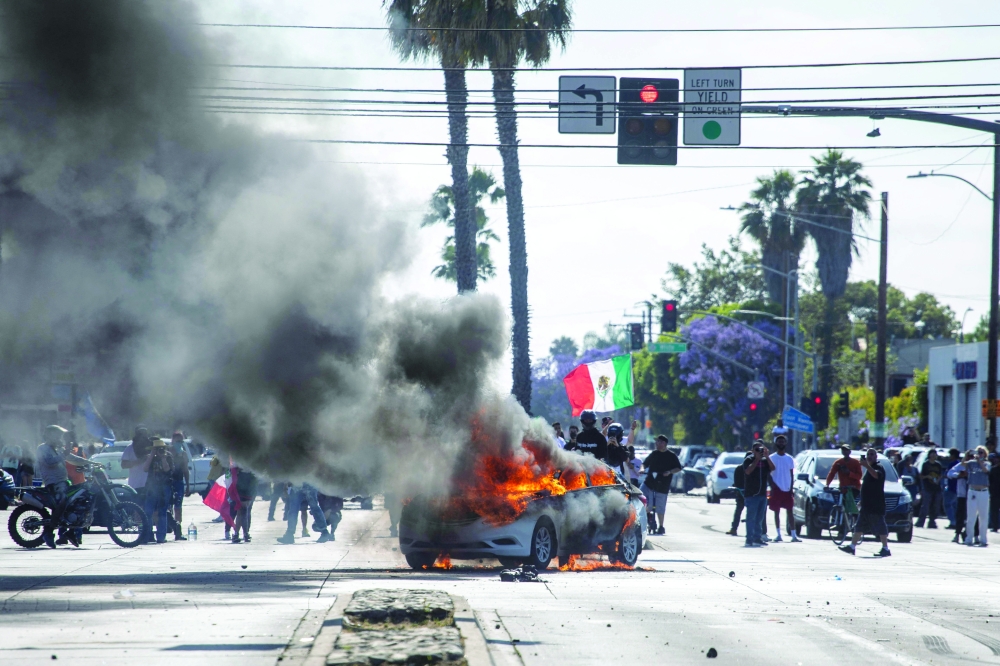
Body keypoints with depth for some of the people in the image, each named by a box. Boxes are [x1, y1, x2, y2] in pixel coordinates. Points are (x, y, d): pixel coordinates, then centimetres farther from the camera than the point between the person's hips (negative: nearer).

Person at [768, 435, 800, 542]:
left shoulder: (789, 459, 10)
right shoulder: (772, 458, 2)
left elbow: (792, 475, 11)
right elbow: (768, 474, 1)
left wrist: (791, 488, 1)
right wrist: (772, 486, -11)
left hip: (787, 489, 1)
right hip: (776, 489, -1)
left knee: (789, 512, -1)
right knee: (777, 512, 3)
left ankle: (794, 535, -6)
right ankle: (778, 534, 7)